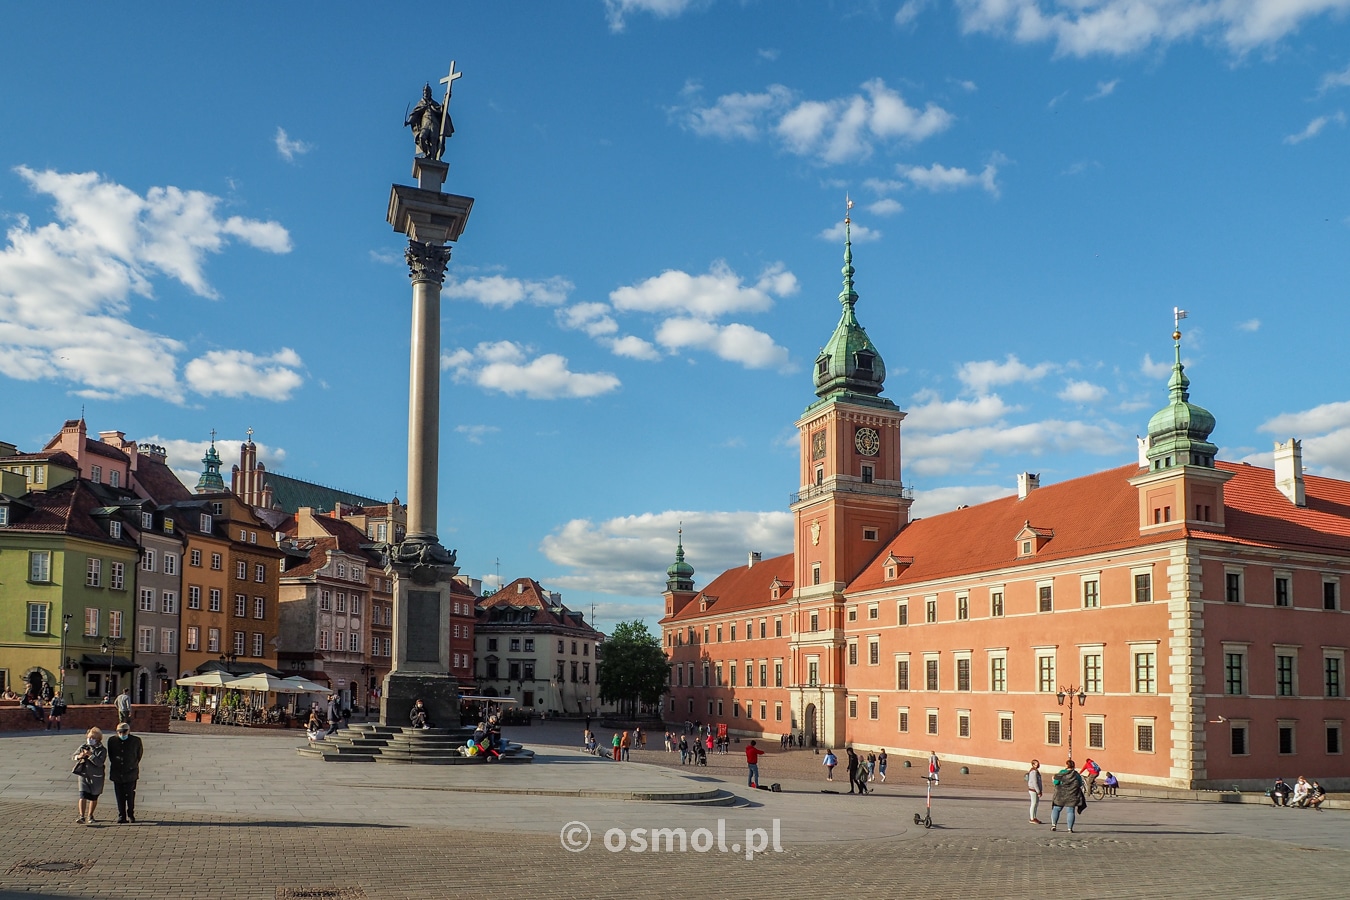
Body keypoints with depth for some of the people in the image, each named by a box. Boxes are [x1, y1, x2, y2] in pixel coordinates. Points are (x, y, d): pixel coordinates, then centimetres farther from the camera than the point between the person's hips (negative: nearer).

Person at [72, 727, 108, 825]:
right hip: (83, 775, 1)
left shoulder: (102, 750, -7)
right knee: (83, 796, -12)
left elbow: (100, 763, -19)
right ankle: (82, 817, -14)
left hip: (96, 777, -1)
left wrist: (90, 755, -28)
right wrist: (79, 756, -17)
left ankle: (90, 816, 27)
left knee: (93, 798, 10)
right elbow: (73, 757, 6)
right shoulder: (83, 747, 3)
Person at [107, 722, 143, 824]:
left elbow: (140, 752, 14)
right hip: (117, 774, 2)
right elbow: (110, 755, 18)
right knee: (120, 796, 3)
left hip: (130, 773, -2)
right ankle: (121, 816, 12)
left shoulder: (136, 741, -2)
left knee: (130, 795, -3)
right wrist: (114, 764, 16)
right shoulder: (112, 741, 2)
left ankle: (131, 815, 12)